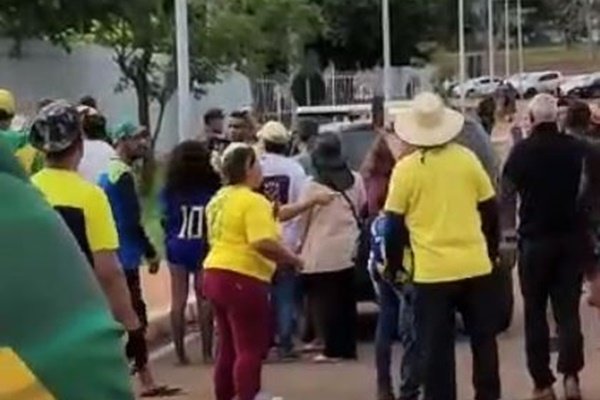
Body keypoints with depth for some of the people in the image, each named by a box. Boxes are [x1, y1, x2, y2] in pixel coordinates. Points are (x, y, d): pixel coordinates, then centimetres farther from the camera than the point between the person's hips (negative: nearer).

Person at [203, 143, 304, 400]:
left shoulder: (219, 199, 14)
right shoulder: (253, 201, -15)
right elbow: (264, 243, -24)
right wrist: (292, 259, -10)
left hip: (215, 274, 10)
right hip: (242, 279, -10)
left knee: (228, 346, 16)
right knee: (251, 349, -5)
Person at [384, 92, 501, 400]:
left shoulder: (406, 169, -6)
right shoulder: (467, 159, 0)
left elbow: (394, 226, -2)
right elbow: (490, 213, 7)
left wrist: (393, 266, 11)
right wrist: (492, 252, 21)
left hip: (431, 272, -2)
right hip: (475, 266, 3)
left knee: (436, 349, 4)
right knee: (484, 340, 15)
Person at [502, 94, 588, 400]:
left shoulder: (523, 150, -11)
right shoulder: (577, 148, -3)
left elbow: (506, 191, -2)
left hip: (535, 238, -2)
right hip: (571, 237, 2)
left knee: (535, 312, 9)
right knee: (568, 308, 10)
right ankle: (571, 375, -3)